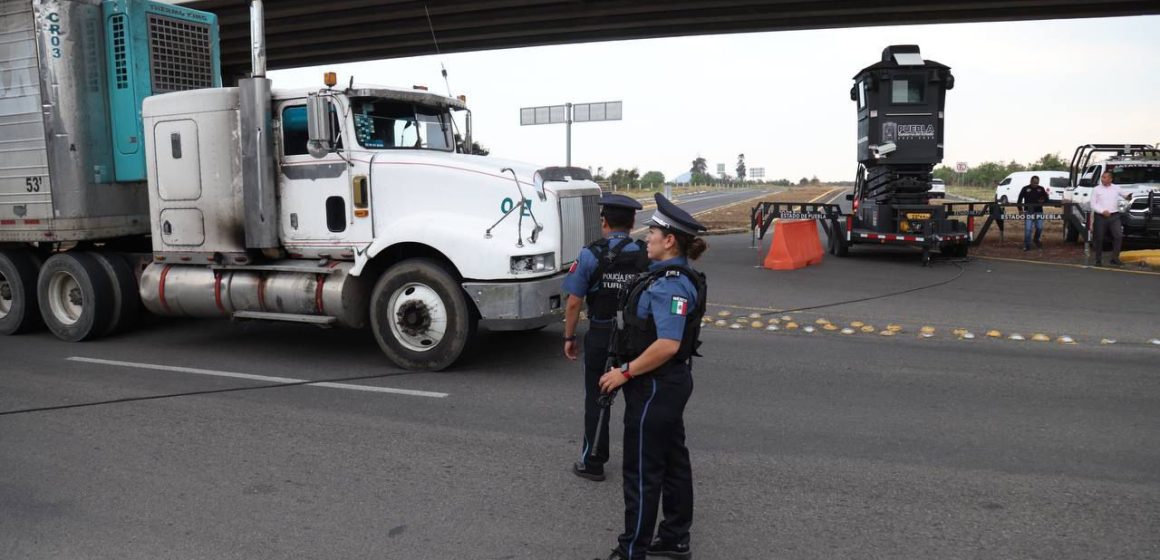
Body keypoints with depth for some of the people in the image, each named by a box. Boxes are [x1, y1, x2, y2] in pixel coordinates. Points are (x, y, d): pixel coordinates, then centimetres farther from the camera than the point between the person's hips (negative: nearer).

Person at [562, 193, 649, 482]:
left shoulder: (590, 254, -12)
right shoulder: (647, 255, -6)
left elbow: (574, 302, -11)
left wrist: (569, 337, 1)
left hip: (601, 336, -2)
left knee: (596, 399, 13)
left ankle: (593, 463, 23)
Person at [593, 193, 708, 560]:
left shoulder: (669, 284, -23)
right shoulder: (676, 277, 9)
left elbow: (668, 344, -30)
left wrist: (626, 372, -21)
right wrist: (630, 369, 18)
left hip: (655, 387, -10)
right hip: (669, 383, 10)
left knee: (642, 471, 0)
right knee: (673, 461, 17)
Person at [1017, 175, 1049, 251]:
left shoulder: (1041, 189, 8)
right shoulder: (1025, 189, 1)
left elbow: (1046, 199, 9)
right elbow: (1020, 200, 2)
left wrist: (1044, 200, -15)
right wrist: (1020, 209, -7)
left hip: (1038, 212, 3)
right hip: (1028, 212, -3)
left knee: (1039, 228, 4)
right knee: (1028, 229, -7)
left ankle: (1036, 240, 32)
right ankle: (1027, 245, 0)